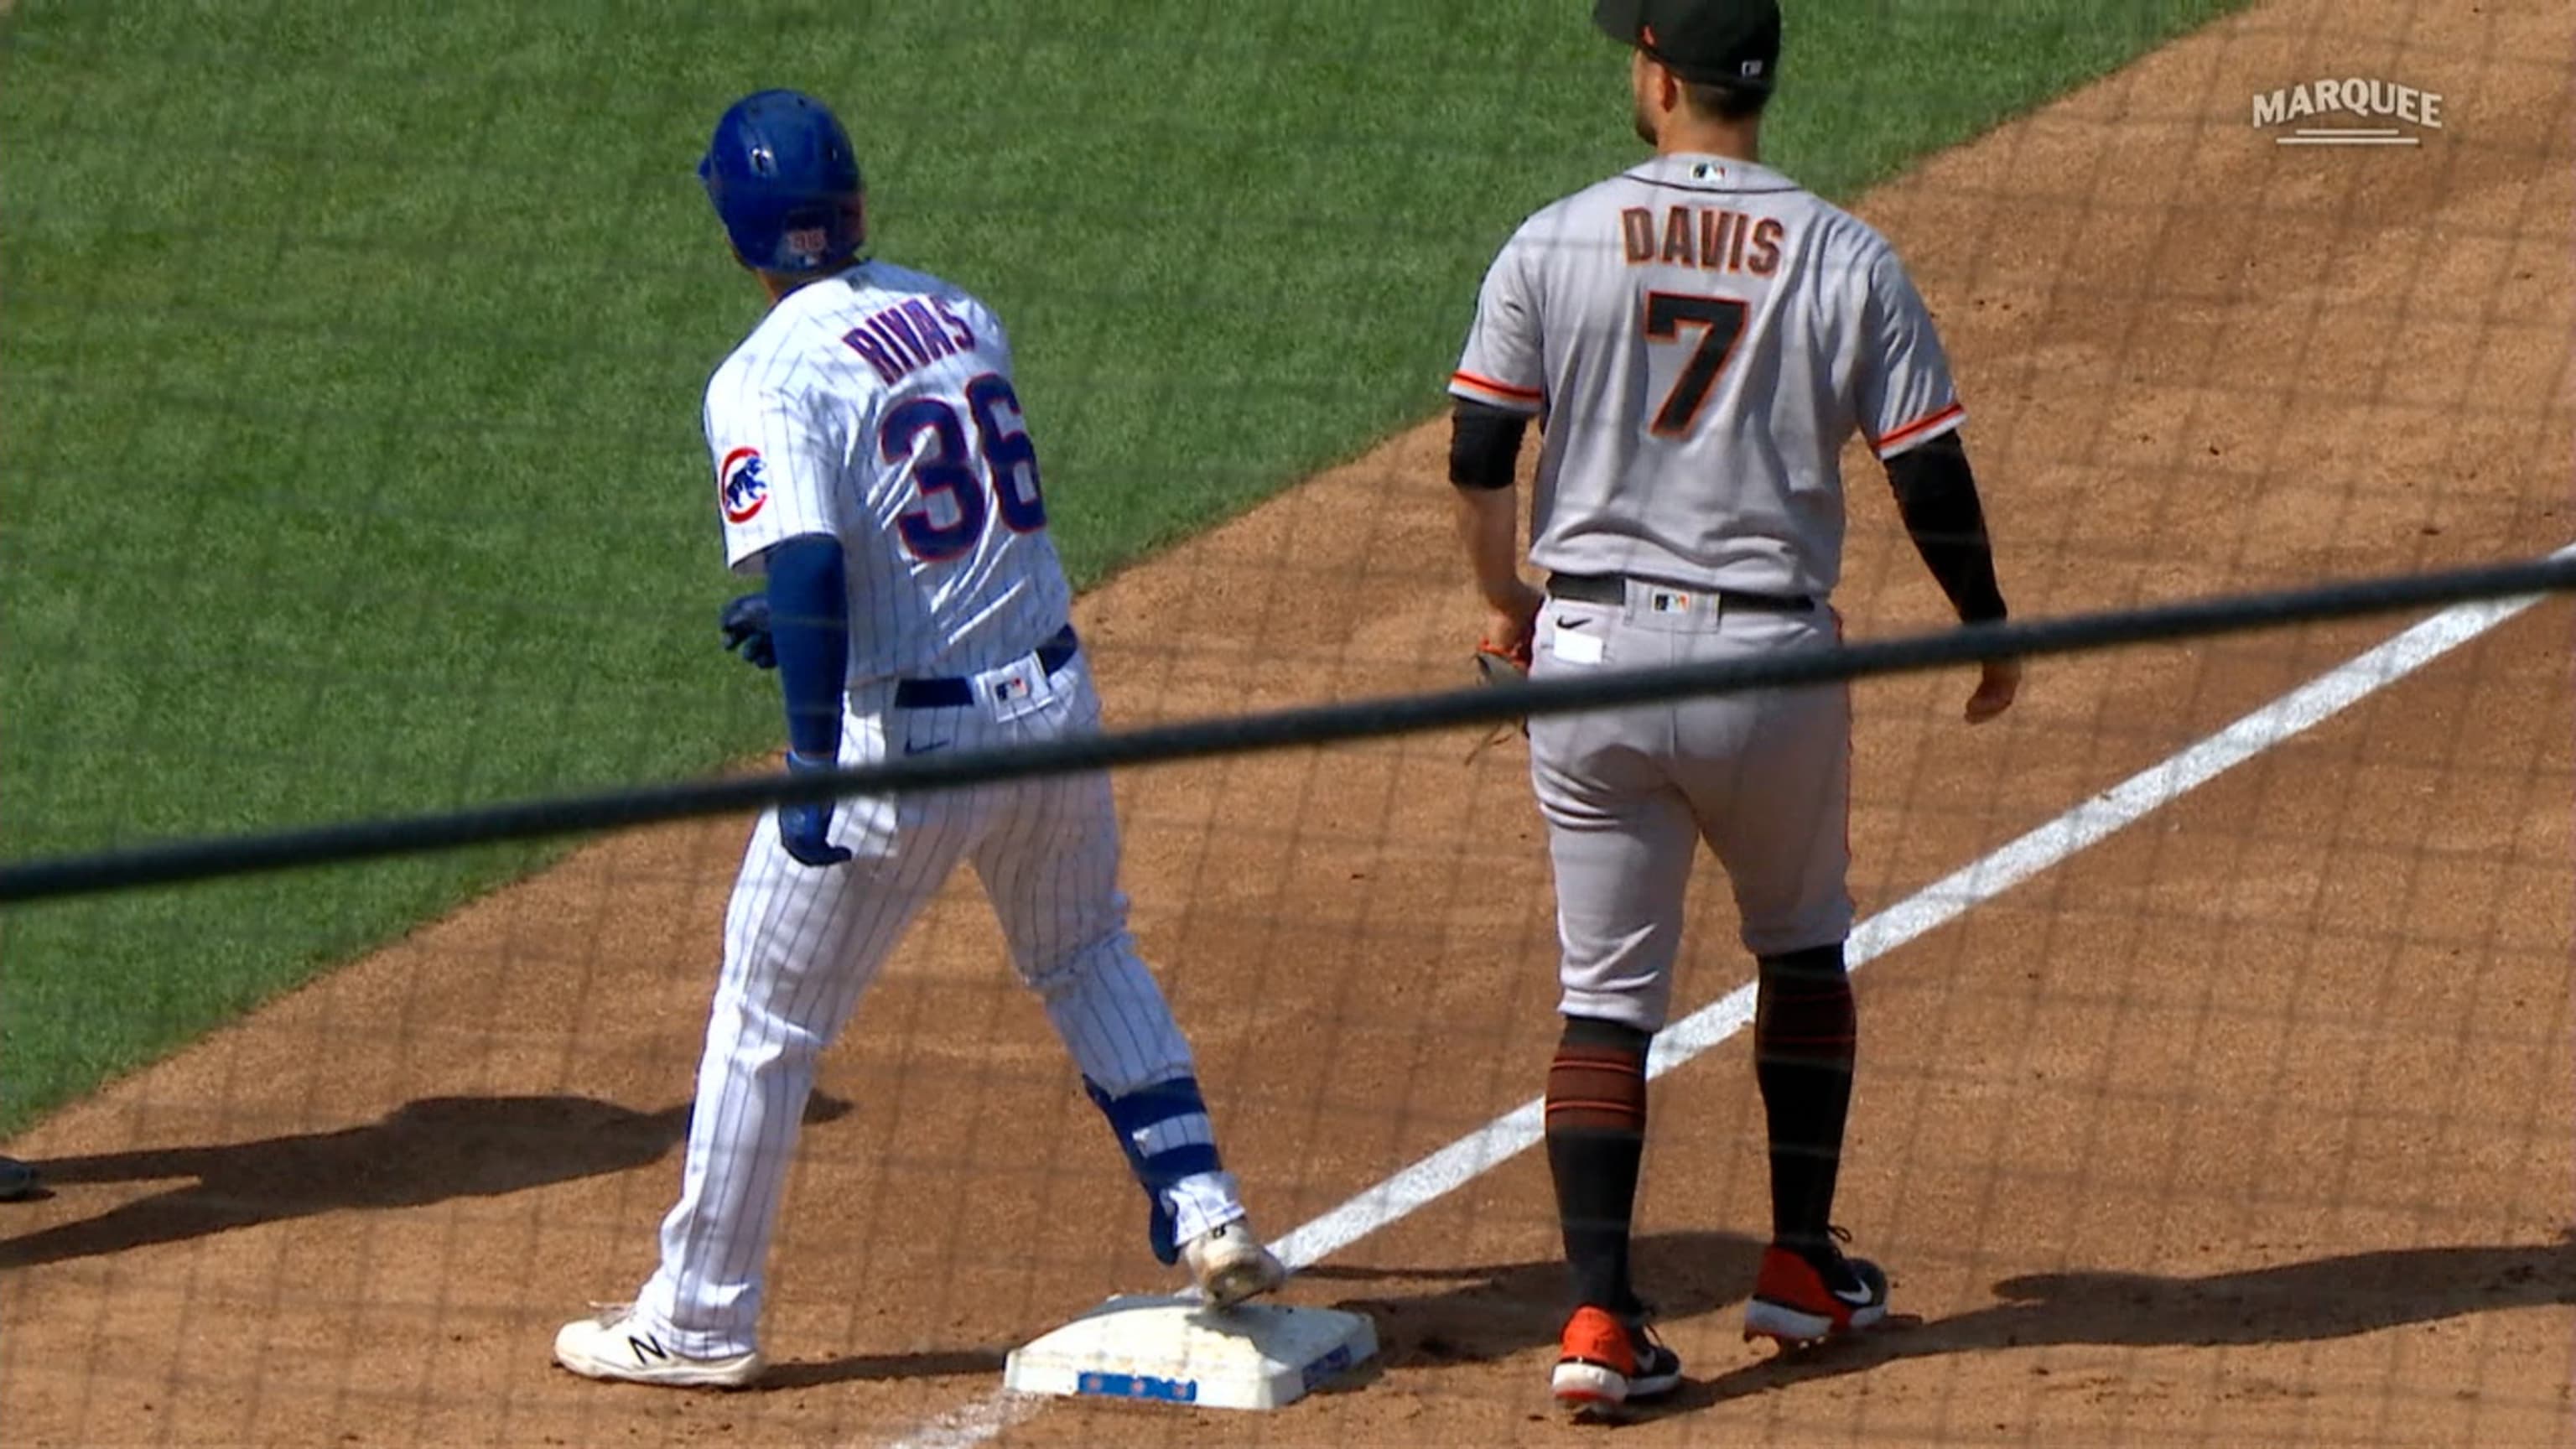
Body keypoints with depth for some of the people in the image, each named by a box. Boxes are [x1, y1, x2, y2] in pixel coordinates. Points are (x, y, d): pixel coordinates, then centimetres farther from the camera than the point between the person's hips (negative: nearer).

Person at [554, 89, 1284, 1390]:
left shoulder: (768, 380, -14)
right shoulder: (962, 320, 7)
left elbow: (808, 574, -26)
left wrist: (812, 775, -28)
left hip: (905, 740, -6)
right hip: (1052, 698, 6)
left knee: (767, 1019, 8)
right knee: (1087, 957, 29)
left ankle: (700, 1320, 16)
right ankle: (1203, 1215, 20)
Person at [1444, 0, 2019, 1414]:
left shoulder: (1553, 246, -3)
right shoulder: (1847, 261, -4)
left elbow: (1478, 458, -3)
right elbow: (1930, 480, -4)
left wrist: (1506, 606, 16)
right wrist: (1990, 629, 13)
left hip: (1593, 657, 0)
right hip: (1771, 659, 0)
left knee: (1606, 990, 7)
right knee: (1802, 944, 23)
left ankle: (1596, 1313, -3)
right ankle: (1802, 1268, 27)